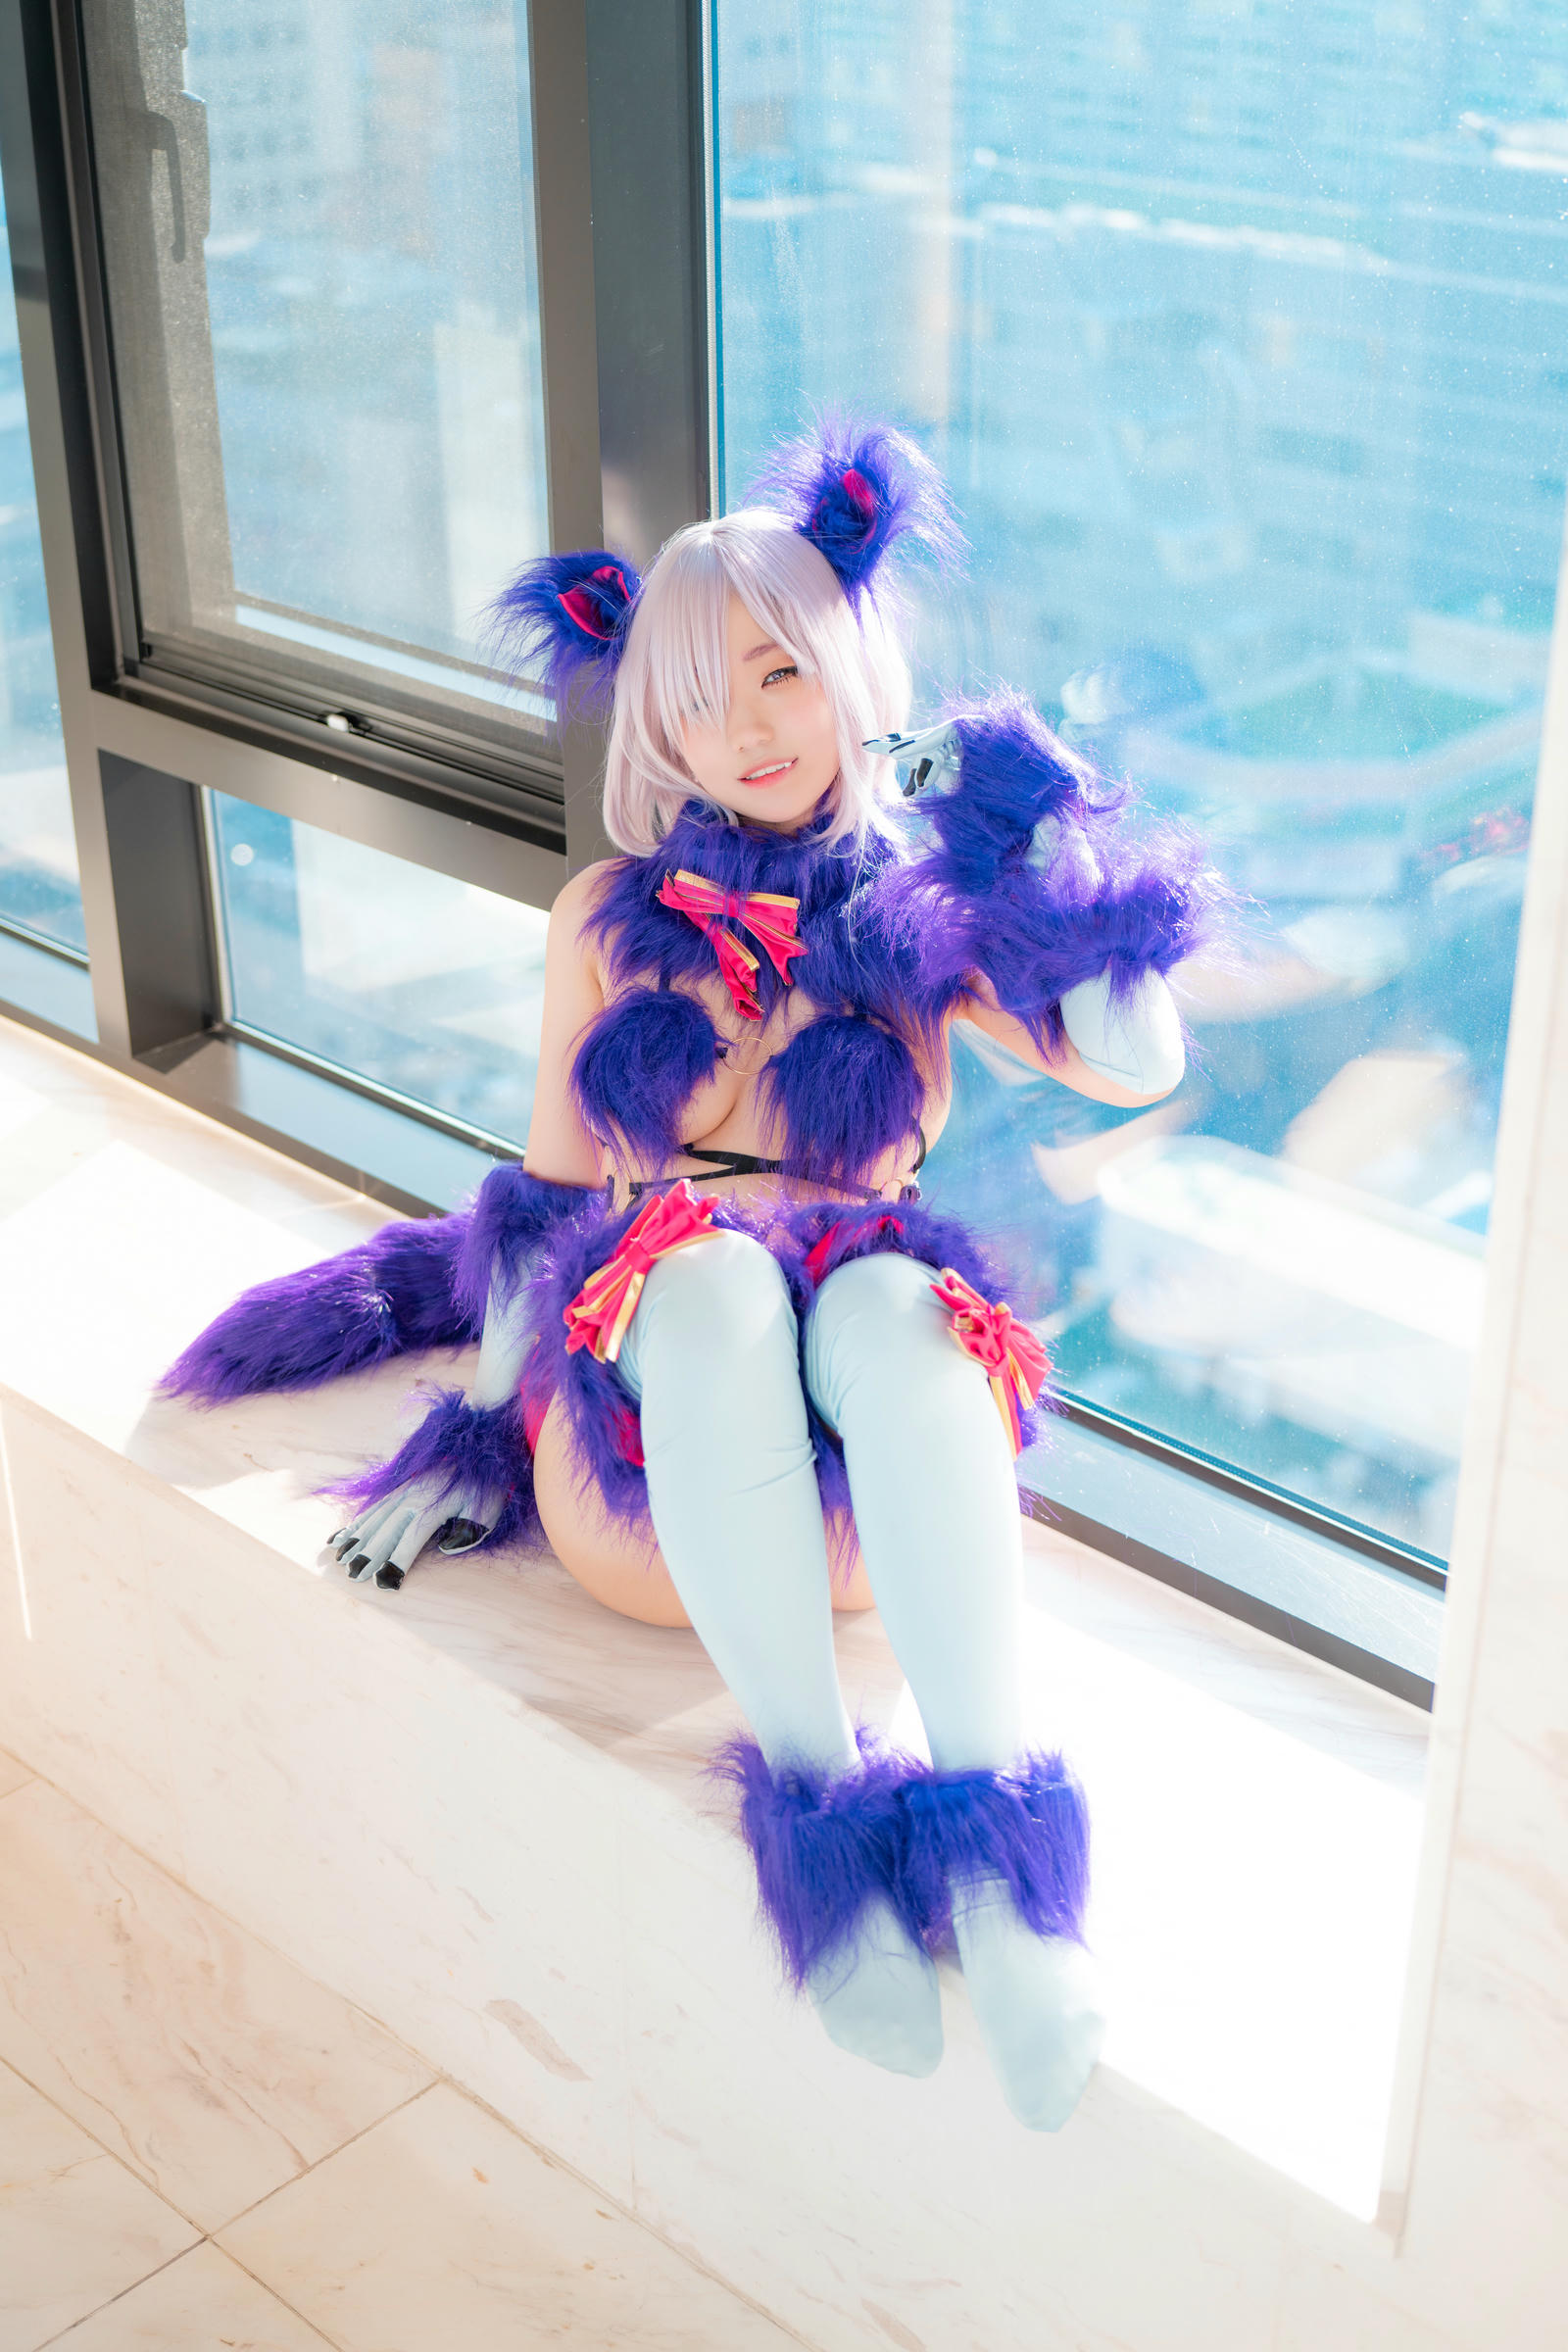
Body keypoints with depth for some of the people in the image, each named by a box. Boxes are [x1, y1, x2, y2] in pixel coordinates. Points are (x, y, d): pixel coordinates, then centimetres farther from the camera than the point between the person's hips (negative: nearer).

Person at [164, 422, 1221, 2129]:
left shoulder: (930, 903, 16)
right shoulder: (617, 913, 19)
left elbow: (1133, 1065, 0)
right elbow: (550, 1189, 17)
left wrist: (1050, 837, -5)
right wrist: (477, 1422, 7)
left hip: (862, 1449, 0)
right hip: (647, 1397, 0)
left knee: (887, 1304, -38)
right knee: (707, 1276, -37)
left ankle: (994, 1839, -47)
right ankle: (817, 1807, -40)